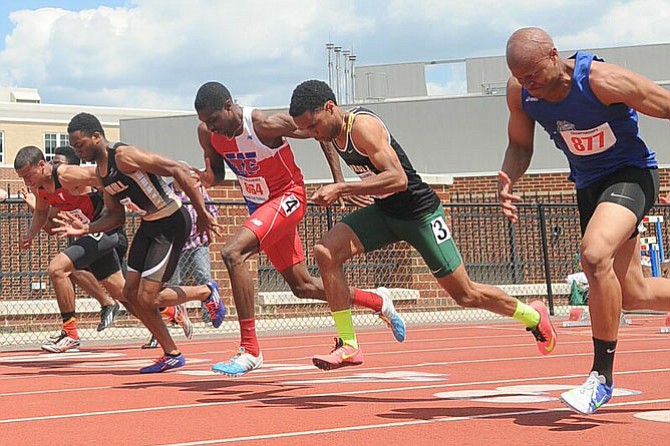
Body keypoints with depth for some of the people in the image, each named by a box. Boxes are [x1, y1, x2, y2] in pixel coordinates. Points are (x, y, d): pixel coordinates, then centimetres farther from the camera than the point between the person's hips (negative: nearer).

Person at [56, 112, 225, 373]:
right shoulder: (100, 171, 7)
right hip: (149, 224, 10)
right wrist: (85, 229, -3)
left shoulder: (125, 156, -22)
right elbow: (115, 216, 16)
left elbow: (179, 171, -25)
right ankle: (172, 355, 18)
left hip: (172, 223, -10)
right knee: (131, 293, 7)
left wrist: (202, 214, -25)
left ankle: (206, 293, 13)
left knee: (147, 298, -11)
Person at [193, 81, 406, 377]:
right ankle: (378, 302, 37)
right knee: (302, 286, 16)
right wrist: (209, 176, -15)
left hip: (288, 197, -8)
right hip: (259, 207, 8)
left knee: (232, 253, -28)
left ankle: (249, 350, -24)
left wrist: (339, 181, -13)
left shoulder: (265, 125, -26)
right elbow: (217, 173, 9)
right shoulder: (207, 133, -8)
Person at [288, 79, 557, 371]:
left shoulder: (362, 126, -27)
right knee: (325, 252, -16)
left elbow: (398, 179, -38)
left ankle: (534, 316, 30)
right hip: (383, 211, 8)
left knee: (466, 295, 3)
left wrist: (342, 188, -40)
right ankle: (348, 346, -11)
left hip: (419, 211, -8)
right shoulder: (334, 130, 0)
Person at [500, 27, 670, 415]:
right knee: (634, 294, 11)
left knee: (595, 254, -33)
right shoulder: (519, 92, -10)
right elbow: (520, 145, 8)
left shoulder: (602, 81, -27)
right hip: (589, 185, 7)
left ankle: (602, 375, -22)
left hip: (631, 174, -7)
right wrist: (508, 181, -13)